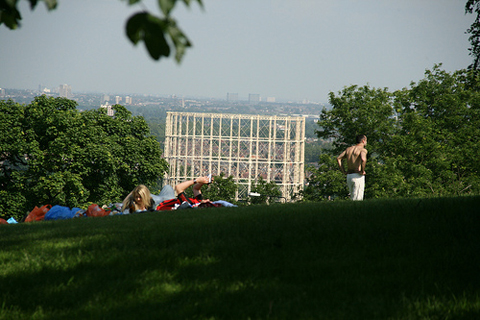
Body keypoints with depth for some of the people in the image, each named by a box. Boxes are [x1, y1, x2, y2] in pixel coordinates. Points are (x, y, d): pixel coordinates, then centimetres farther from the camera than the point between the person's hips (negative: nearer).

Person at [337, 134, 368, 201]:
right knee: (357, 199, -6)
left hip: (349, 176, 7)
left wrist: (343, 171, 10)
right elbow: (363, 159, -29)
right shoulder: (363, 150, -8)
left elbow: (338, 158, 12)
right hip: (358, 176, -7)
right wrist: (362, 171, -15)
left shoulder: (349, 149, 14)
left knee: (353, 198, 18)